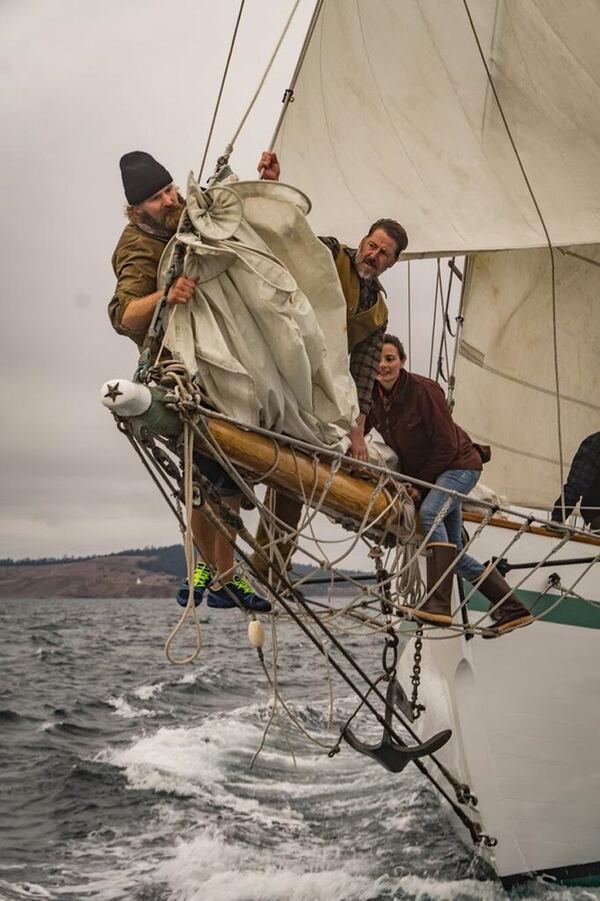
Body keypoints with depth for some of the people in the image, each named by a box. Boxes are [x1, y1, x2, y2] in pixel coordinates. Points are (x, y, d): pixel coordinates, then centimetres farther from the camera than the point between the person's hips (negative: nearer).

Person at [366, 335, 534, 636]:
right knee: (454, 551, 8)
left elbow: (447, 445, -20)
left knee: (430, 512, -34)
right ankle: (513, 609, 19)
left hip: (459, 465, -8)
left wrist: (420, 484, -19)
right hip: (421, 475, 8)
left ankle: (438, 604, -43)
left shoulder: (423, 390, -22)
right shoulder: (373, 398, -4)